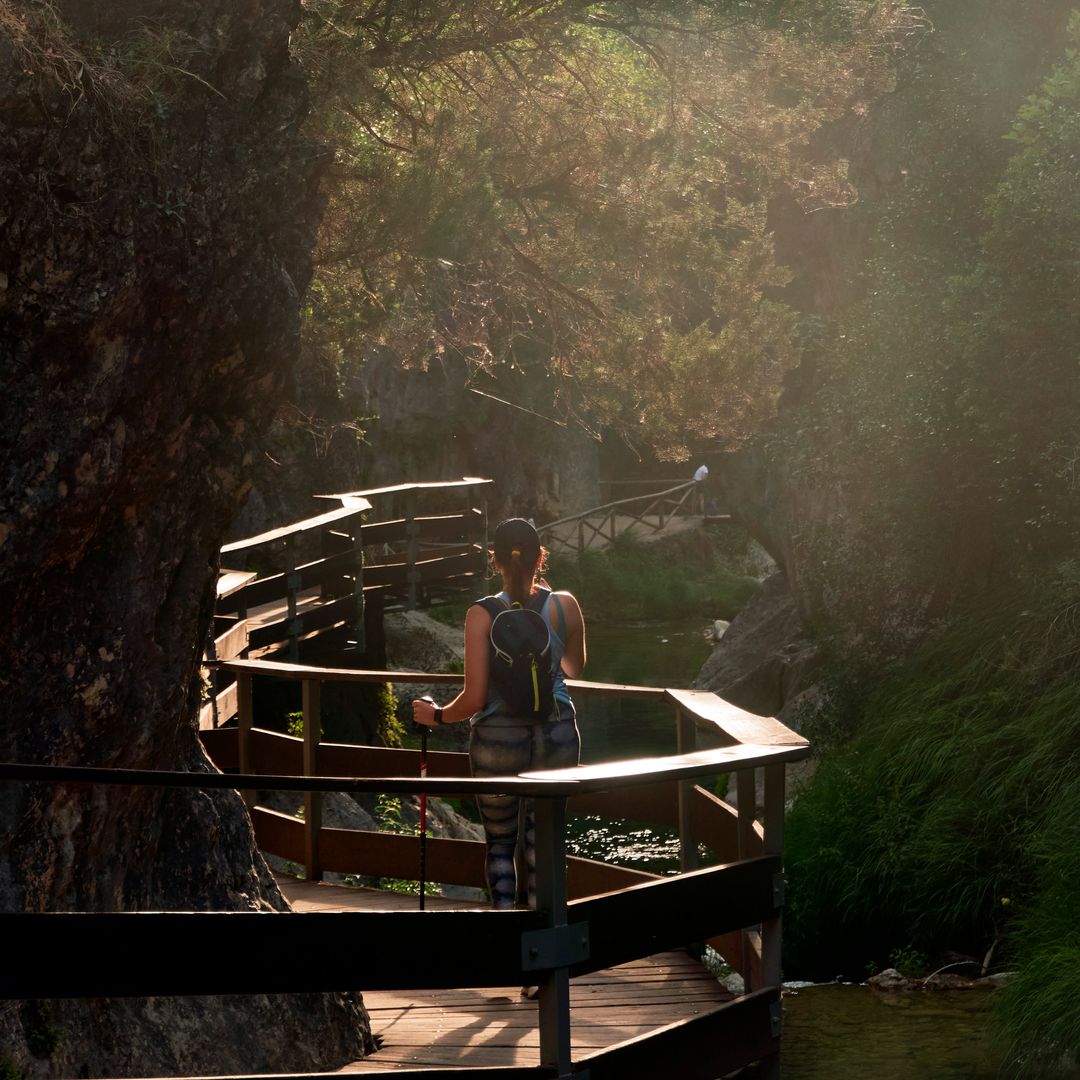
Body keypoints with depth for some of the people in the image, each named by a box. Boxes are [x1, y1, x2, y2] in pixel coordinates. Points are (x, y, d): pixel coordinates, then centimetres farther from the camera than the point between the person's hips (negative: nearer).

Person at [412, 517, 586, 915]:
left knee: (499, 841, 13)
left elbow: (474, 698, -13)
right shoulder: (564, 606, -5)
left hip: (498, 737, -2)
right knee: (541, 841, 12)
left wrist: (437, 715, 7)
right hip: (556, 736, 2)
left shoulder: (482, 614, -12)